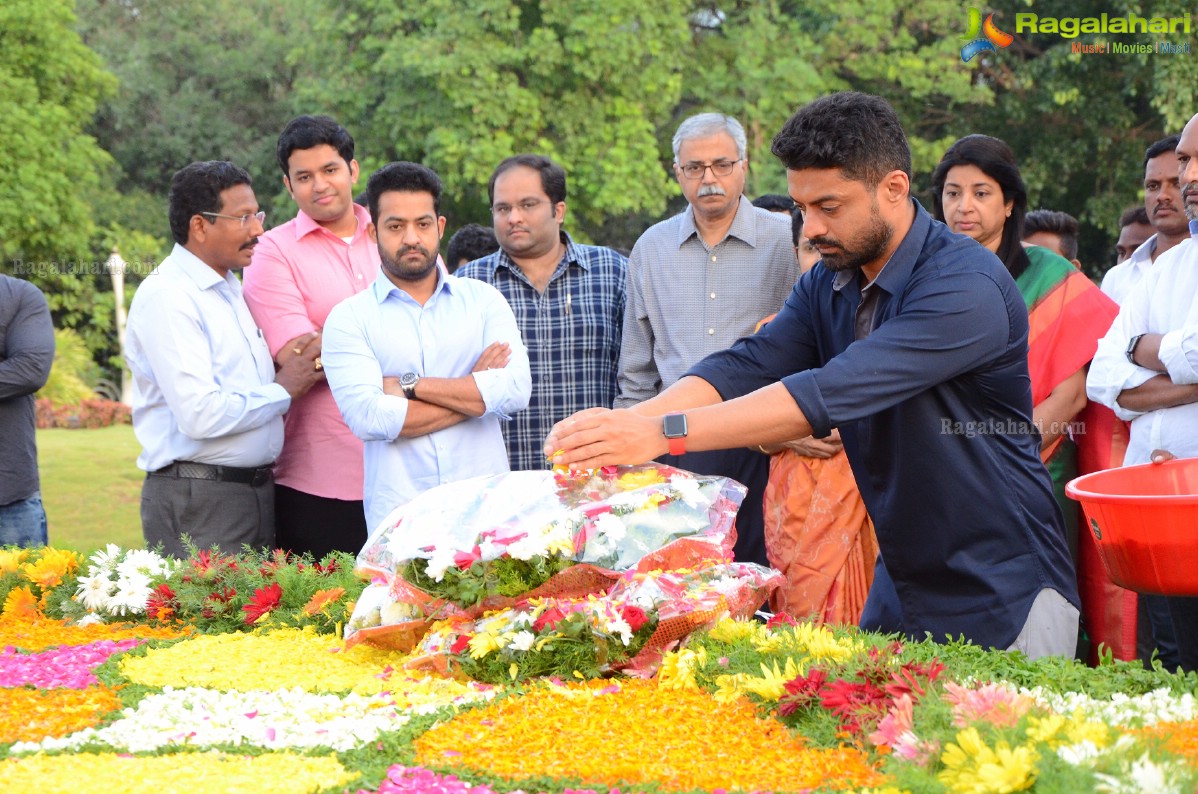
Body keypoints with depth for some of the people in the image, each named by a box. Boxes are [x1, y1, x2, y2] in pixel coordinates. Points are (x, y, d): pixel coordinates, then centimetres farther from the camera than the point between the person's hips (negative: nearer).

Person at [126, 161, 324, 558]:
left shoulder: (233, 289, 16)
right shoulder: (166, 297, -14)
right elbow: (201, 416, -23)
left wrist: (297, 372, 7)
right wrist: (283, 390, -10)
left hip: (257, 491, 9)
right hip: (198, 501, -9)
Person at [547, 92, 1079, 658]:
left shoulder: (966, 287, -23)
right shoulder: (826, 288, 5)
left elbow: (835, 394, -31)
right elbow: (746, 367, -7)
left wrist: (666, 433, -35)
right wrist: (626, 420, -26)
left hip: (1003, 594, -7)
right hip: (900, 585, 7)